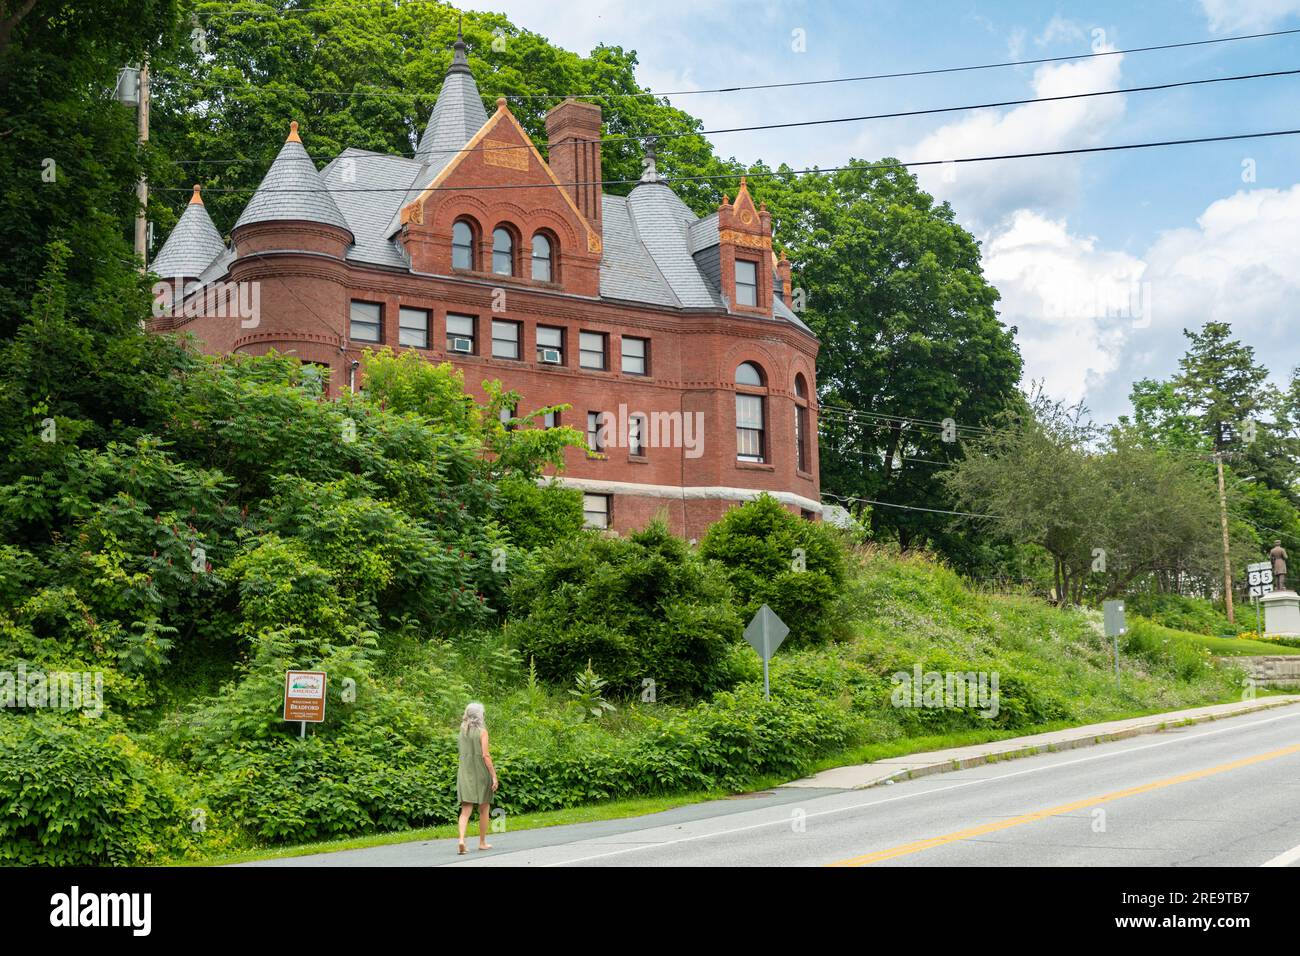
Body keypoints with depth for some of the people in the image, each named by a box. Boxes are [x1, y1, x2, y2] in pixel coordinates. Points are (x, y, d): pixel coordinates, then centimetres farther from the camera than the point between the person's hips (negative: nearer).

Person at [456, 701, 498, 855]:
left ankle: (462, 839, -20)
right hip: (481, 773, -4)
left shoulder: (463, 730, 6)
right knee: (484, 809, 12)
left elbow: (463, 753, 13)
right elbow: (485, 755, -15)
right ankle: (482, 842, 19)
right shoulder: (482, 732, -10)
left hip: (465, 773, 4)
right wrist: (494, 776, -13)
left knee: (466, 810, 0)